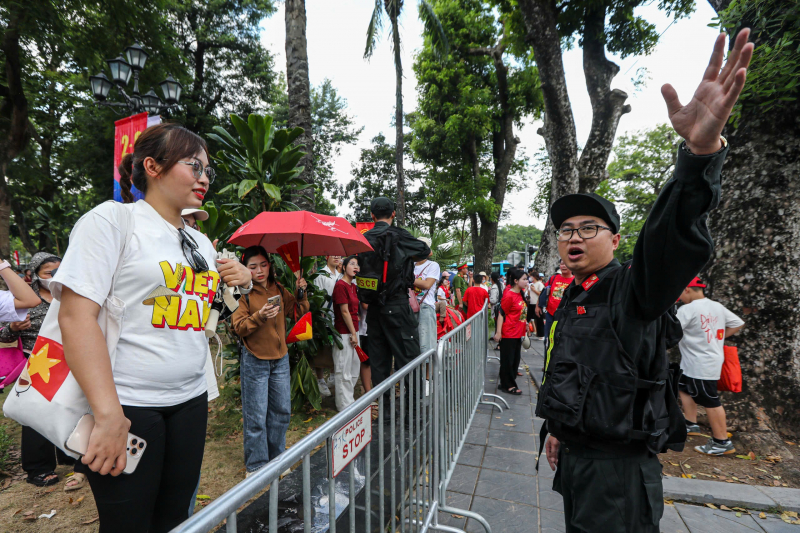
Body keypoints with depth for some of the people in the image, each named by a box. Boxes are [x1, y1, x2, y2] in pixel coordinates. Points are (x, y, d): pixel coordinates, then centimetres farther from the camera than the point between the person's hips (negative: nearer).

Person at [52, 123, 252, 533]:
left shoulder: (201, 242, 13)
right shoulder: (112, 220, -6)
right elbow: (76, 315, -15)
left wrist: (238, 284, 0)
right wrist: (108, 414, -21)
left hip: (190, 402, 6)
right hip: (128, 406, -6)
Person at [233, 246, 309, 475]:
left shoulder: (278, 289, 6)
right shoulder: (244, 293, -7)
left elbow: (297, 312, 8)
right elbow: (238, 327, -12)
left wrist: (301, 292, -6)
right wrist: (259, 316, -27)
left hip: (280, 358, 5)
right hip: (255, 361, -5)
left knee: (282, 410, 13)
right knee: (256, 416, 3)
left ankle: (276, 457, 31)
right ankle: (255, 465, 20)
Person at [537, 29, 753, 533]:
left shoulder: (635, 289, -15)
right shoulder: (570, 301, 8)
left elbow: (673, 240, -36)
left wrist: (701, 151, -51)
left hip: (620, 469, -7)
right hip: (573, 455, 7)